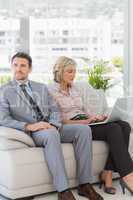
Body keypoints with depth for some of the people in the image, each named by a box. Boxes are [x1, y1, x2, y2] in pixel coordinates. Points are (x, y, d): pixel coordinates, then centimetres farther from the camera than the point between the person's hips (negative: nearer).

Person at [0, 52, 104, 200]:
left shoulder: (41, 87, 20)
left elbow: (55, 110, 13)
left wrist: (53, 125, -11)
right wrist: (29, 126, -21)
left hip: (51, 129, 5)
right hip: (29, 132, -5)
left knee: (83, 129, -19)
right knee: (51, 135, -38)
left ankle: (84, 184, -18)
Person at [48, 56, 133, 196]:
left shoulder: (74, 88, 23)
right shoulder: (51, 91, 0)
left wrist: (95, 117, 1)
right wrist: (82, 122, -19)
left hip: (85, 123, 7)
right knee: (113, 129, -30)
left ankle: (108, 173, -22)